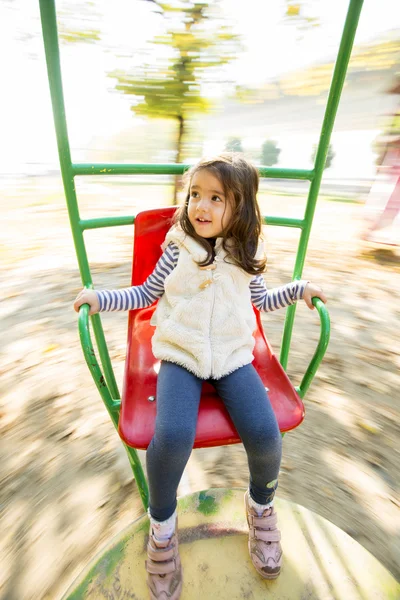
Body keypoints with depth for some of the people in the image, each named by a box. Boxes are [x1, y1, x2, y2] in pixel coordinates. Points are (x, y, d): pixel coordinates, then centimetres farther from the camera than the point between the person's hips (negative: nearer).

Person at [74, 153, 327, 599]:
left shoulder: (245, 254, 7)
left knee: (265, 436, -17)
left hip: (232, 353, 2)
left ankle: (261, 504, 22)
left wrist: (298, 289, 11)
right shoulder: (178, 247, 3)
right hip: (180, 353, -1)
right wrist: (102, 298, 1)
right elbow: (147, 293, 11)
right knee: (171, 438, -24)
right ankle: (161, 523, 13)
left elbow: (260, 300, 21)